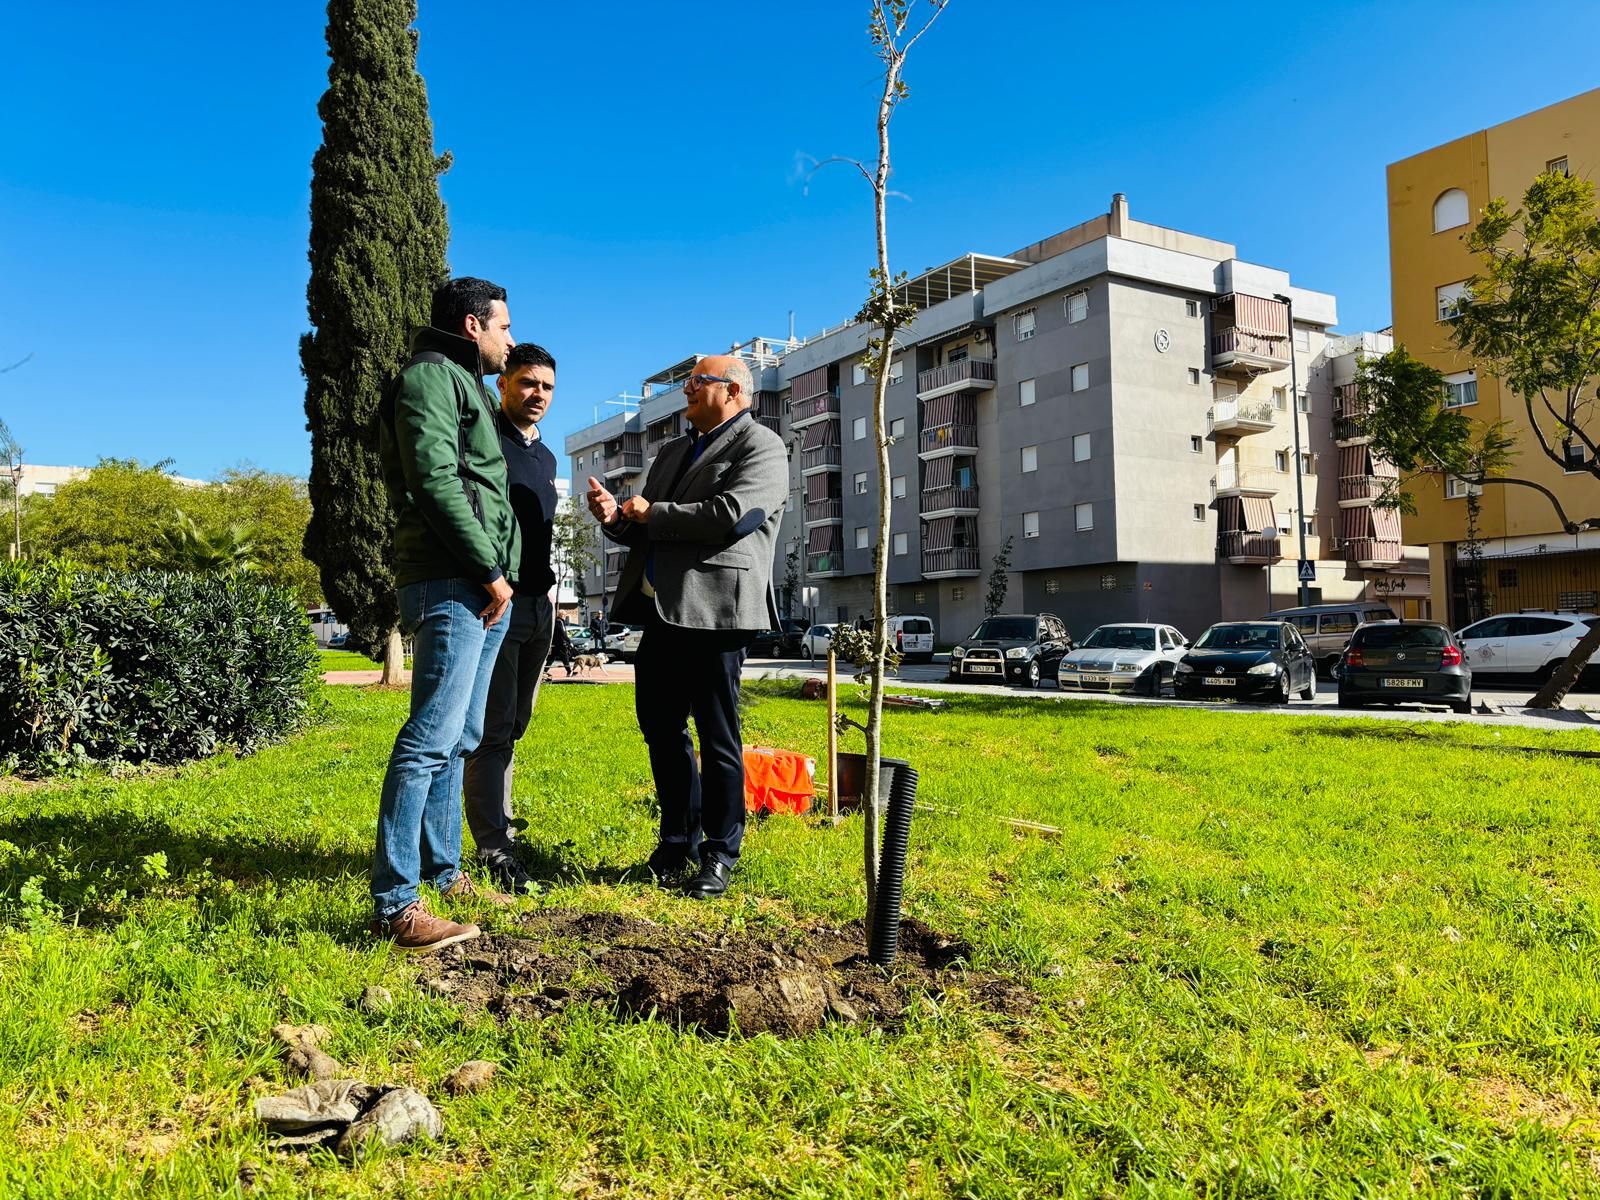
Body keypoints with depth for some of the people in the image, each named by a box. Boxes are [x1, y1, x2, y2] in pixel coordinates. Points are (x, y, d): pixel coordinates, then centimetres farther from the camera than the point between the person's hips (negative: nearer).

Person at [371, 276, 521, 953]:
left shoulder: (463, 385, 27)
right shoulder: (431, 378, -4)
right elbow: (435, 483, -16)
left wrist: (497, 573, 15)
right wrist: (490, 568, -15)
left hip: (482, 590, 10)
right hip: (450, 585, -10)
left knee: (458, 739, 13)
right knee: (433, 737, -14)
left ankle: (442, 872, 22)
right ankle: (394, 903, -11)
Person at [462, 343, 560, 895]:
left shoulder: (545, 456, 20)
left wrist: (547, 587, 16)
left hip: (538, 604, 7)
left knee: (512, 726, 10)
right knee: (492, 728, -6)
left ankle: (492, 827, 19)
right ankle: (495, 847, -3)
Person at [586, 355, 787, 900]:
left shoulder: (761, 447, -2)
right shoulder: (673, 452, 24)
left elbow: (730, 515, -18)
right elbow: (645, 530, 23)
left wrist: (651, 514, -9)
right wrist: (617, 517, 1)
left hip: (713, 610, -8)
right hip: (661, 610, 8)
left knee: (717, 736, -1)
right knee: (659, 727, 13)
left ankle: (720, 854, 11)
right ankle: (679, 839, 27)